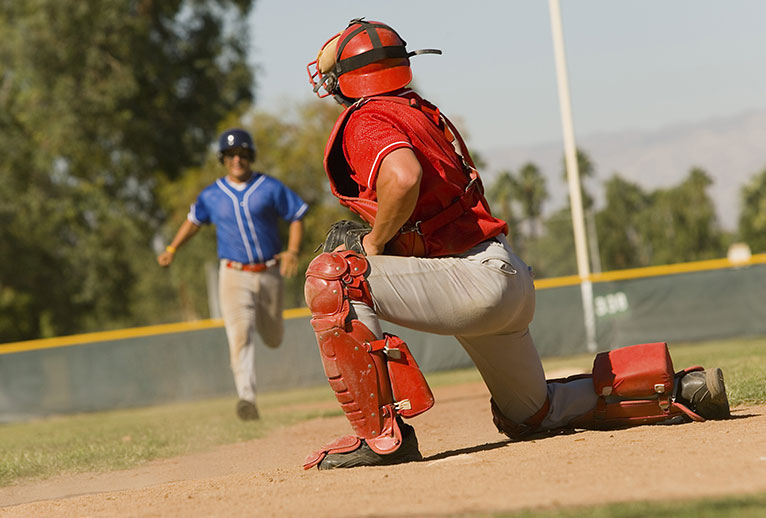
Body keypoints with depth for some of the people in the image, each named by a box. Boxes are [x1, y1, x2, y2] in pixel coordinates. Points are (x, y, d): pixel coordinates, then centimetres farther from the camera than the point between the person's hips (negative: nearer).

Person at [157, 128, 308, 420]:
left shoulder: (270, 188, -3)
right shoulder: (212, 195, 3)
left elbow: (296, 217, 2)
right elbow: (194, 220, 19)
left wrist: (293, 251, -13)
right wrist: (172, 250, 8)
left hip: (269, 273, 1)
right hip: (234, 274, -1)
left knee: (273, 340, 14)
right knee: (240, 335, -19)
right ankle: (247, 398, -26)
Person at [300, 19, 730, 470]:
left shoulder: (366, 121, -8)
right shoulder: (424, 112, 21)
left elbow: (403, 178, -30)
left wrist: (374, 244, -14)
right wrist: (368, 239, 12)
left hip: (476, 278, -10)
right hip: (509, 277, 10)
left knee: (331, 279, -18)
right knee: (530, 416, 25)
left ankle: (381, 433, -21)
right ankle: (677, 387, 23)